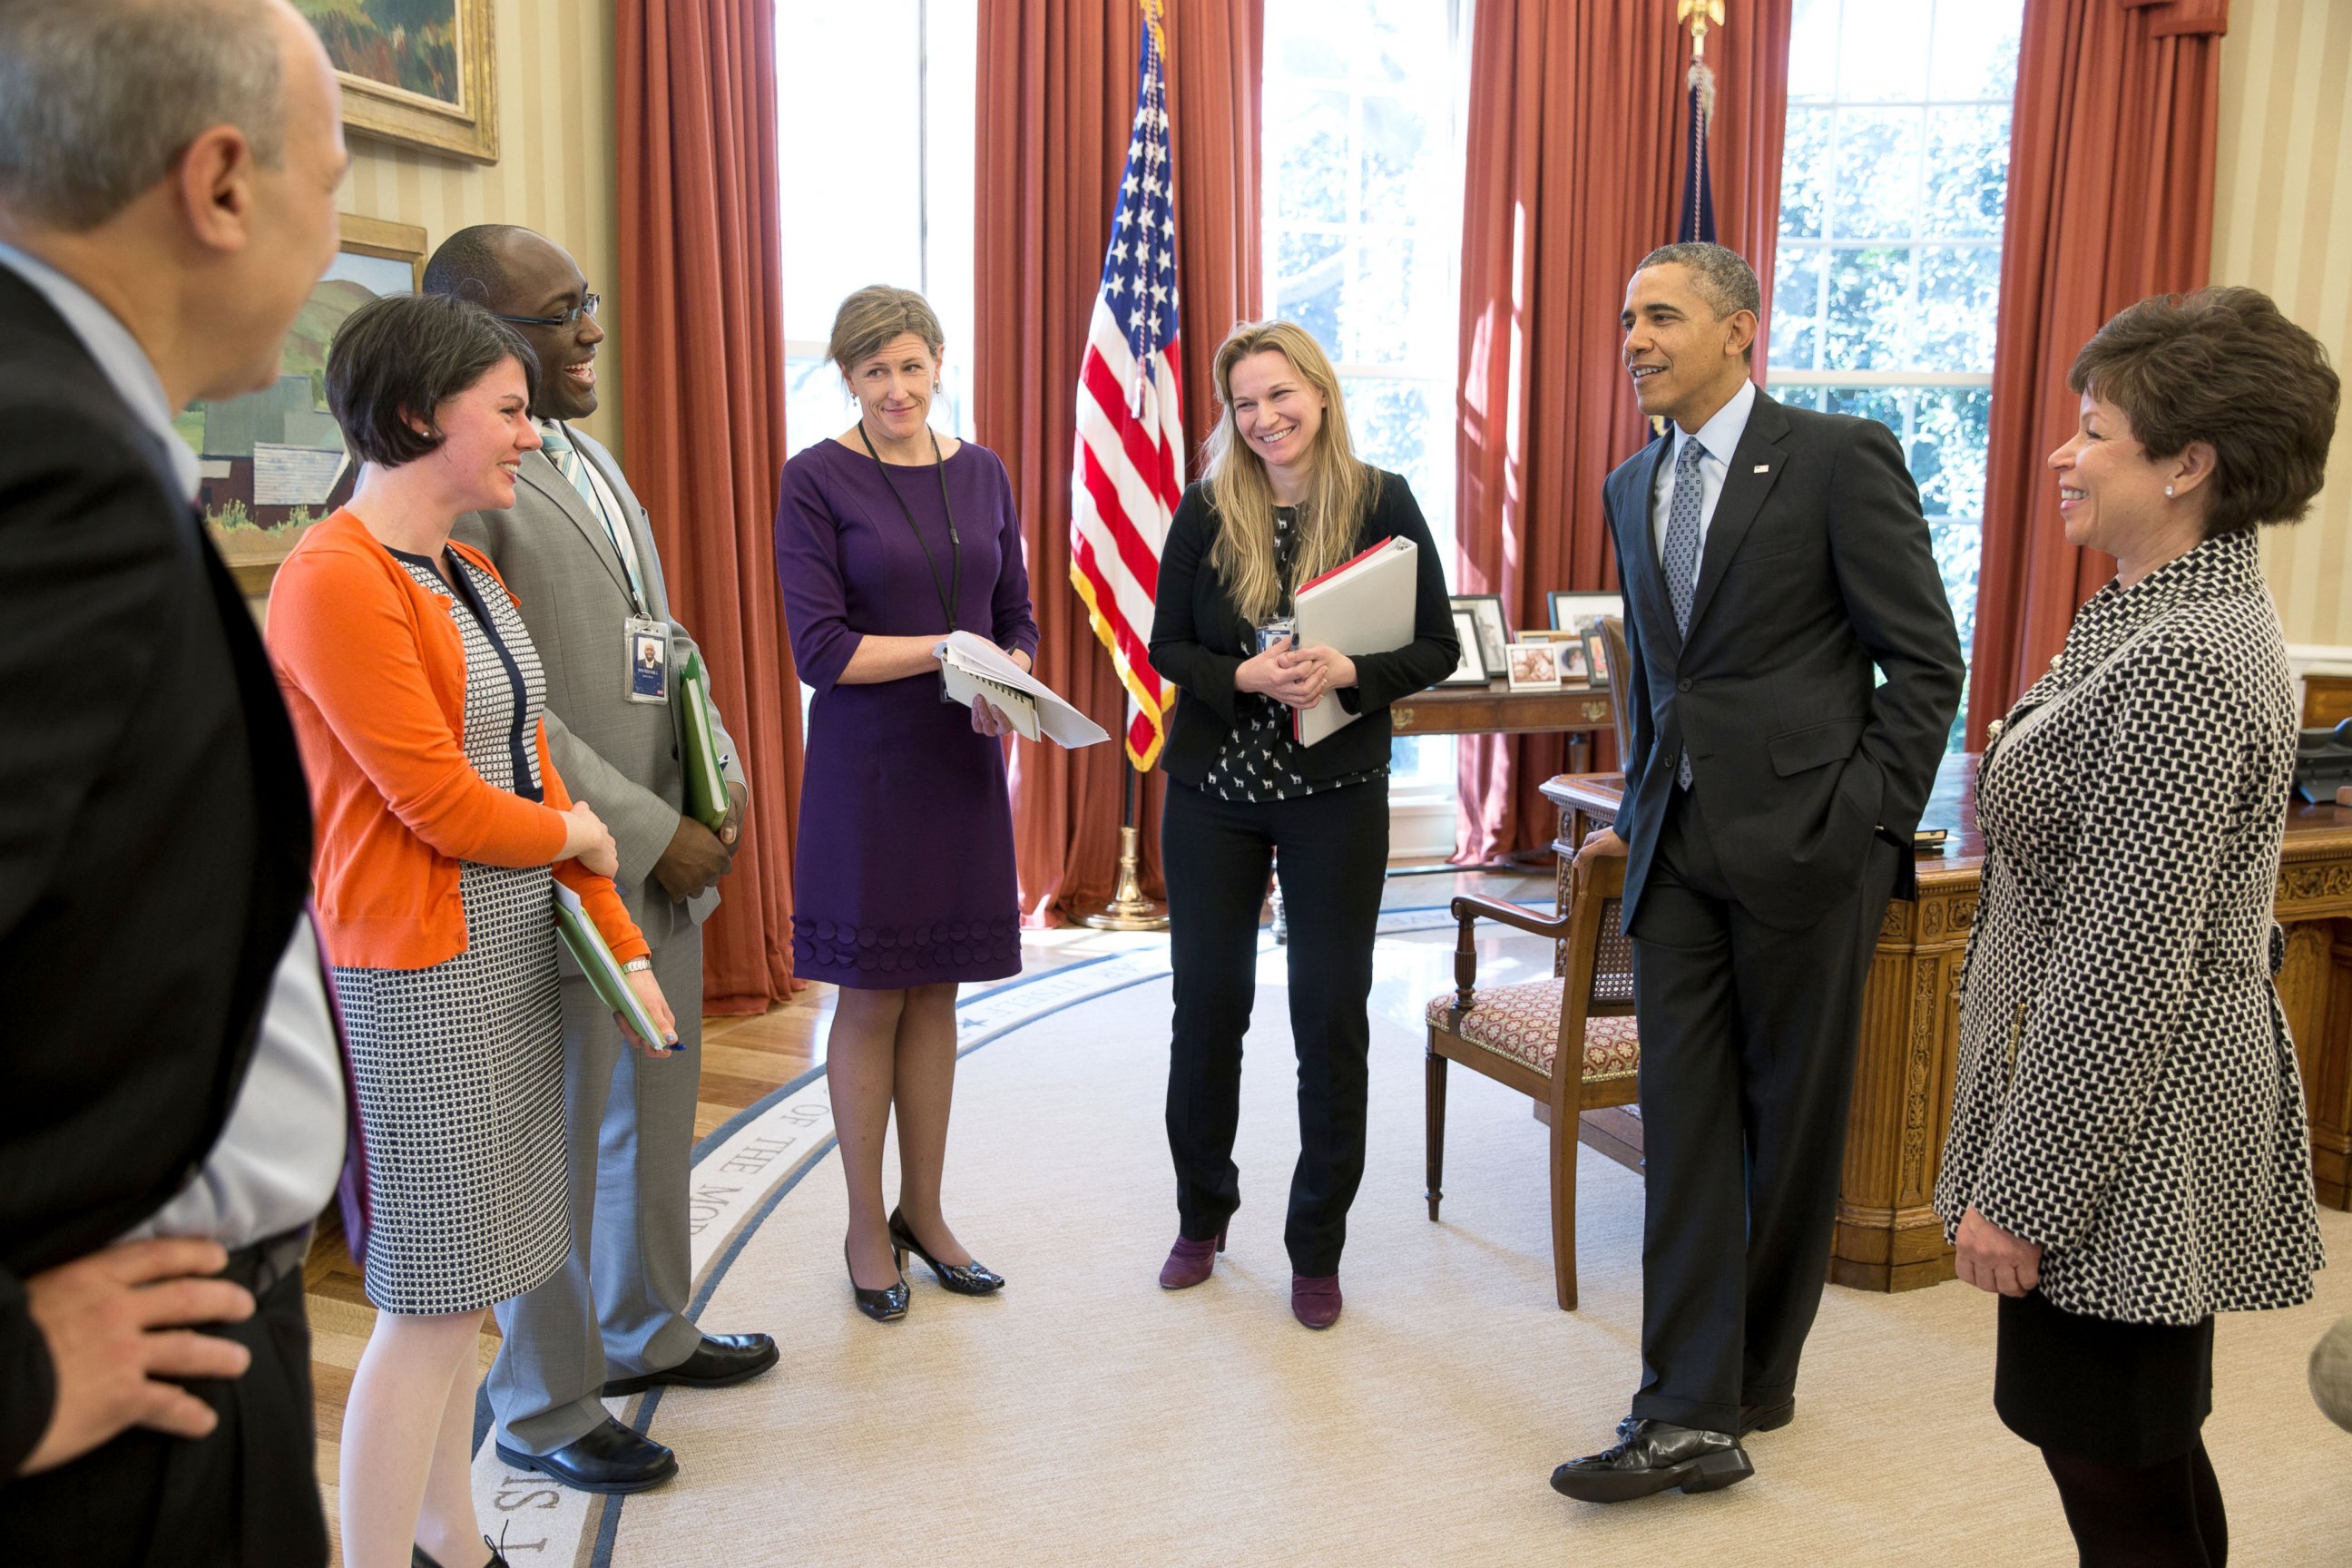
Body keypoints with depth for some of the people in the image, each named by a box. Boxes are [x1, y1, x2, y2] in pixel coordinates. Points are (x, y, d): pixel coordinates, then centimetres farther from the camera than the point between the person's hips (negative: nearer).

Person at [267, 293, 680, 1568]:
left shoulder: (470, 573, 11)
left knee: (464, 1285, 17)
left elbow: (531, 772, 12)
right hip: (417, 974, -8)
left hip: (511, 954, 9)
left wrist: (620, 943, 10)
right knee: (429, 1299, 0)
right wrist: (574, 833, -1)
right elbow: (438, 802, -19)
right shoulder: (335, 580, -17)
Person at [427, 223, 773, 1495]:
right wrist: (651, 836, -17)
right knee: (558, 1150, 7)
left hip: (666, 863, 9)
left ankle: (644, 1333, 41)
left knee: (656, 1118, 21)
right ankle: (545, 1412, 26)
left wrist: (721, 782, 5)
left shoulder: (590, 458, 14)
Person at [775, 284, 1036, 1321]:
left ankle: (924, 1212, 26)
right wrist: (949, 649, -19)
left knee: (936, 990, 12)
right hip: (866, 763, -4)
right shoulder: (817, 480, -7)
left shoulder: (982, 474, 8)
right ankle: (867, 1225, 21)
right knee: (871, 995, 4)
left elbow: (1018, 616, 10)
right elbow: (819, 646, -14)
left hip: (962, 763, 5)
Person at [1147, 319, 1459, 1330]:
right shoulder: (1207, 510, 0)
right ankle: (1203, 1217, 32)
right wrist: (1245, 676, -18)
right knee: (1208, 1006, 10)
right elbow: (1166, 645, 1)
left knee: (1332, 1017, 3)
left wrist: (1347, 671, -21)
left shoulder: (1382, 502, -4)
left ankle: (1317, 1249, 20)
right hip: (1214, 791, 2)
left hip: (1337, 794, -1)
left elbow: (1438, 648, -3)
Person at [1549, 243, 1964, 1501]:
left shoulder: (1841, 458, -6)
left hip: (1804, 844, -5)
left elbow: (1925, 658, -6)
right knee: (1683, 1116, 1)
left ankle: (1756, 1373, 26)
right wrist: (1637, 808, 15)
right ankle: (1690, 1415, 5)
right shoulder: (1632, 488, 14)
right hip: (1680, 847, 6)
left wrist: (1868, 827, -10)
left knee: (1794, 1119, 8)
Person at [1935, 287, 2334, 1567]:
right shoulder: (2180, 617, 10)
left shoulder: (2182, 665, -23)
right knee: (2139, 1458, 21)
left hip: (2123, 1139, -10)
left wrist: (2021, 1192, -19)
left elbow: (2129, 971, -24)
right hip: (2131, 1131, 10)